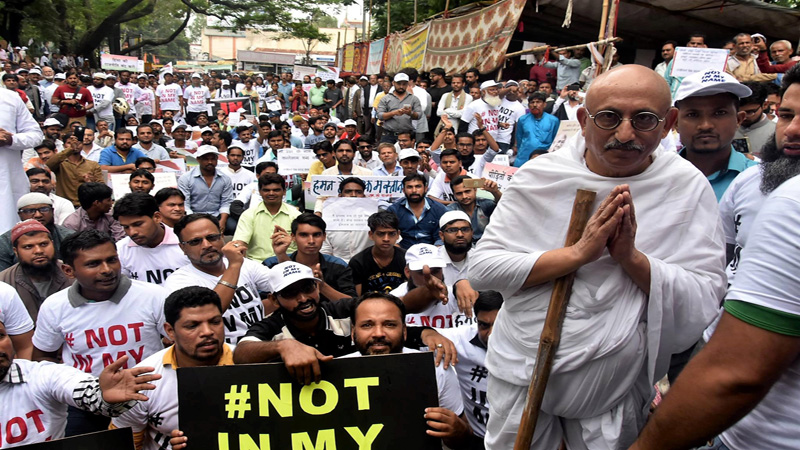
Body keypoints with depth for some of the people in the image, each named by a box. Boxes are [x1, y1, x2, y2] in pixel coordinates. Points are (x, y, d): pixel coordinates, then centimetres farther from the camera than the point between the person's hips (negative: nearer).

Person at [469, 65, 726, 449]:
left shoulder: (689, 188, -8)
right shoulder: (539, 176, -9)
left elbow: (708, 303, -11)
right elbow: (480, 269, -15)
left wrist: (631, 257, -26)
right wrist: (578, 253, -25)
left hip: (617, 389, 0)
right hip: (520, 372, 1)